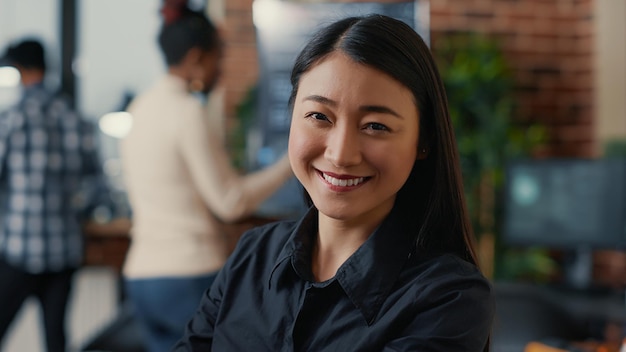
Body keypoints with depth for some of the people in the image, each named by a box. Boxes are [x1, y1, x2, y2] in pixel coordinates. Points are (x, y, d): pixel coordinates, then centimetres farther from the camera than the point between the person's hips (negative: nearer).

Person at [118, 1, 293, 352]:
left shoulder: (139, 108, 11)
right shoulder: (189, 112, -13)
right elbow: (231, 201, -12)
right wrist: (292, 162, -4)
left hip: (142, 274, 8)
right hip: (192, 275, -8)